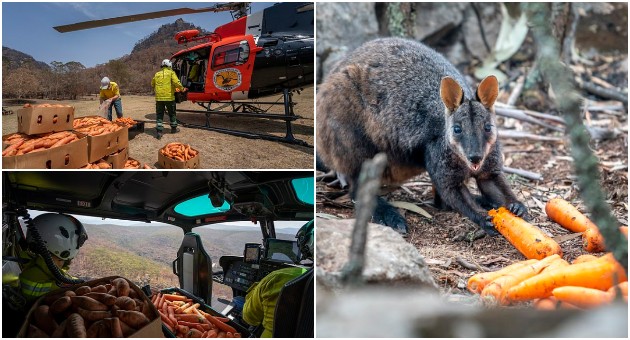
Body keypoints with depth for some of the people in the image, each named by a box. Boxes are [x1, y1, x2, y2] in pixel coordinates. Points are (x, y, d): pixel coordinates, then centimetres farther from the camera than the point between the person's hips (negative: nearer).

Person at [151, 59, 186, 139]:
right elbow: (176, 82, -16)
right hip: (169, 97, -3)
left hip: (159, 97, 3)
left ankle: (159, 131, -3)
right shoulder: (171, 73, -2)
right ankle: (174, 128, 28)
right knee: (172, 114, 15)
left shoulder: (157, 74, 10)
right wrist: (182, 88, 0)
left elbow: (152, 84, 19)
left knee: (159, 115, 5)